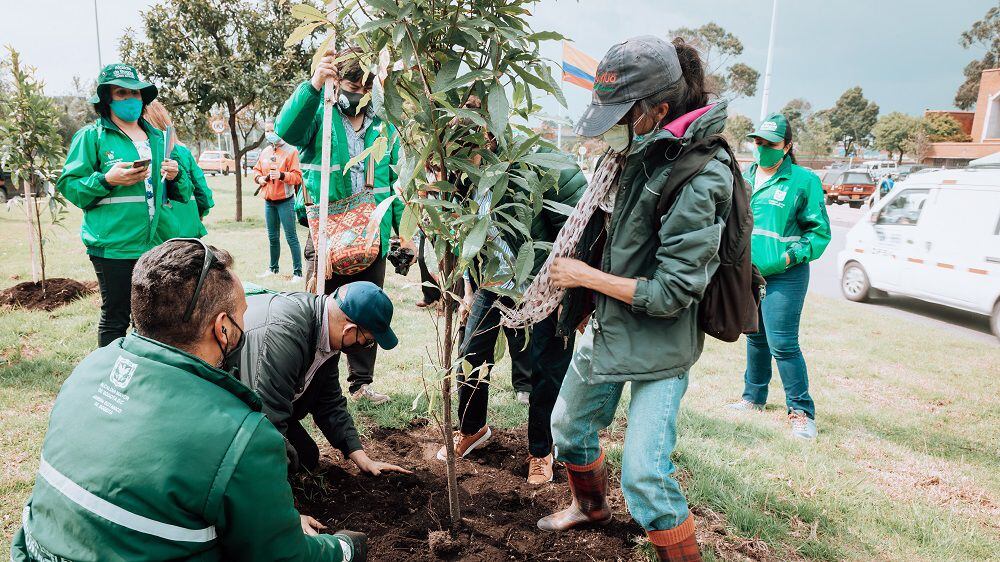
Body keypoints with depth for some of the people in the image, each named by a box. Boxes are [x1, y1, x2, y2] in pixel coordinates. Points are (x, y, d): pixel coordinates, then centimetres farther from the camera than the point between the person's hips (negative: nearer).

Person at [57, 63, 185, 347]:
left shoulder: (157, 137, 15)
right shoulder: (92, 135, -1)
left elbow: (179, 192, 20)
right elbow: (68, 185, -4)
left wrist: (174, 177, -2)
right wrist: (106, 180, -19)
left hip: (153, 243, 5)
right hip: (112, 246, -5)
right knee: (115, 318, 3)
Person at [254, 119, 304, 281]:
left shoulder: (290, 151, -7)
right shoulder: (265, 152, 11)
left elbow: (297, 176, -12)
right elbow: (256, 170, 20)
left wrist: (281, 175, -27)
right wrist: (259, 178, -2)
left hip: (285, 201, -6)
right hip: (268, 201, 6)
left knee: (291, 237, -6)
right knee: (272, 237, 16)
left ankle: (298, 272, -2)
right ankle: (273, 268, 28)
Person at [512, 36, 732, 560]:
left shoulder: (697, 180, -24)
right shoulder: (635, 150, -1)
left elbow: (671, 293, -24)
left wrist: (586, 276, -17)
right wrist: (586, 299, 8)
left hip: (659, 345, -8)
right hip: (605, 326, 8)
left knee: (643, 474, -8)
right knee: (569, 424, 23)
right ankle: (590, 505, 51)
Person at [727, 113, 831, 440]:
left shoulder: (804, 180, -6)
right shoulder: (744, 178, 10)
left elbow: (819, 232, -5)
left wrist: (789, 257, -17)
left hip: (784, 276, -6)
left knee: (782, 344, -9)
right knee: (755, 338, 17)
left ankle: (801, 411, 6)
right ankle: (754, 398, 32)